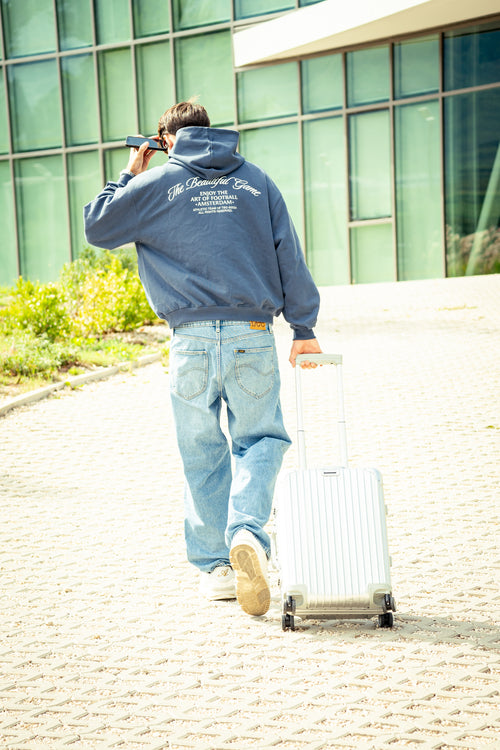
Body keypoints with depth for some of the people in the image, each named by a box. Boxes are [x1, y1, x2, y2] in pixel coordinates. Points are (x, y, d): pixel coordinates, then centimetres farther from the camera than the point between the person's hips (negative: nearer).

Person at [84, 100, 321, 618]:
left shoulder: (157, 183, 5)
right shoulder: (256, 181, 12)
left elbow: (97, 227, 13)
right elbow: (289, 256, 9)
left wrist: (129, 176, 24)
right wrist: (303, 328, 11)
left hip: (193, 339, -1)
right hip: (253, 336, 1)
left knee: (202, 453, 10)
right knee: (260, 438, 10)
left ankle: (215, 564, 13)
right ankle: (246, 531, -15)